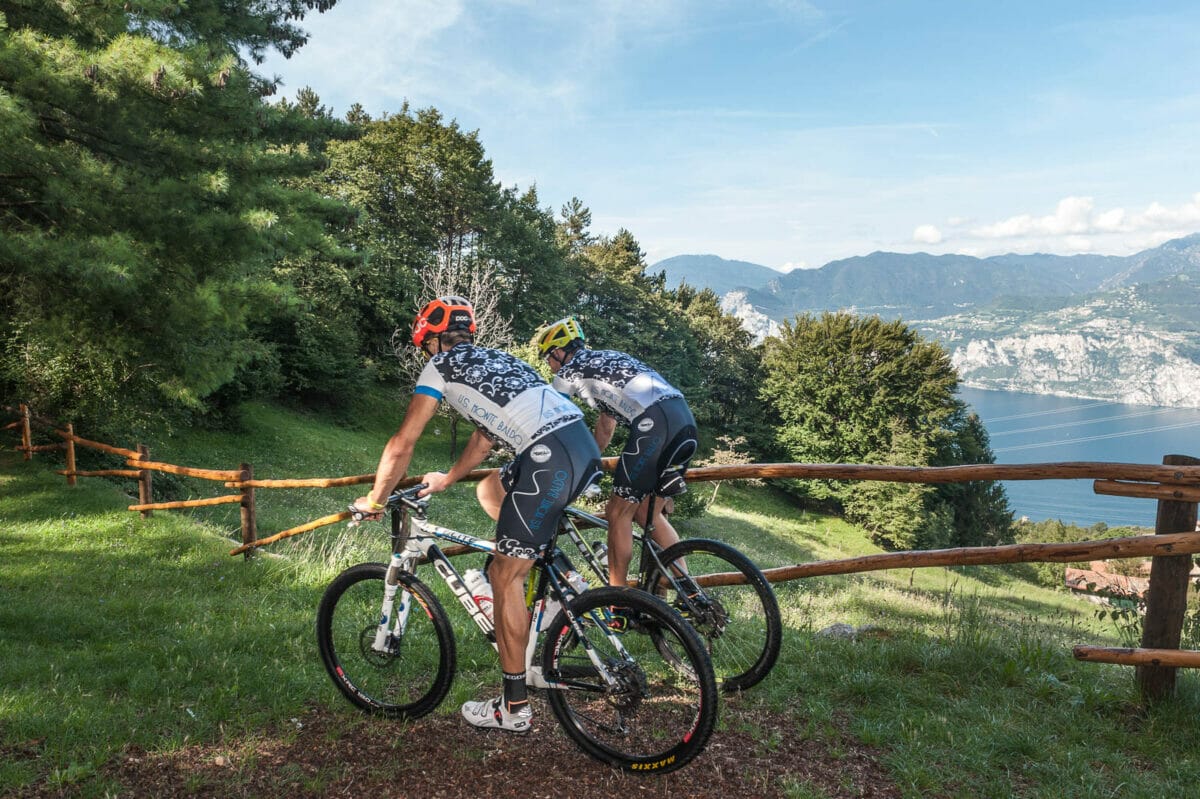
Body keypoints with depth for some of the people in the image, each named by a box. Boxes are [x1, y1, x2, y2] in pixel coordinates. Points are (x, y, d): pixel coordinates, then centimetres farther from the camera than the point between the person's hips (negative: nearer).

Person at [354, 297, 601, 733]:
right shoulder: (493, 359, 31)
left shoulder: (441, 366, 9)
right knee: (490, 490, 30)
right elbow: (484, 437, 40)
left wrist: (373, 500, 23)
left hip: (553, 458, -8)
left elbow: (402, 444, 9)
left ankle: (514, 708, 11)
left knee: (504, 578, 3)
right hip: (585, 441, 8)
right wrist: (446, 480, 51)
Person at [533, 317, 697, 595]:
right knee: (648, 513, 18)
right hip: (685, 419, 8)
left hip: (655, 424, -8)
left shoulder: (569, 371, 9)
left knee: (619, 512, 5)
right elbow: (606, 426, 37)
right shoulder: (605, 360, 32)